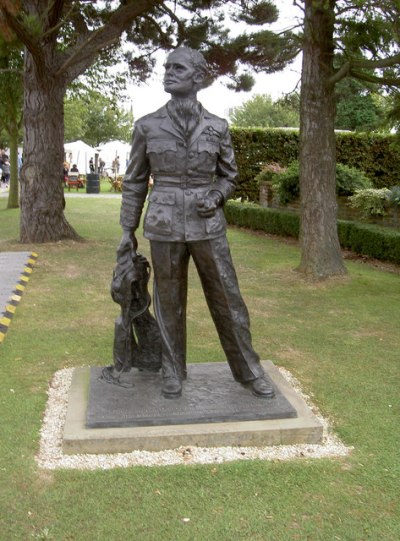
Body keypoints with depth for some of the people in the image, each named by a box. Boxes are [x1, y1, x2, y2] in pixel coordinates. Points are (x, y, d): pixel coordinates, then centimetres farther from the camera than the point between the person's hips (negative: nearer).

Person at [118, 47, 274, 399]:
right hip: (165, 225, 0)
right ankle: (173, 371, 26)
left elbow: (228, 175, 12)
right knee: (169, 301, 8)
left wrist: (215, 198, -10)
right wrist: (128, 231, 5)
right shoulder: (147, 126, 0)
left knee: (227, 298, 5)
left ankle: (248, 370, 21)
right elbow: (135, 181, 6)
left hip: (207, 225, 1)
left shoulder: (217, 127, 1)